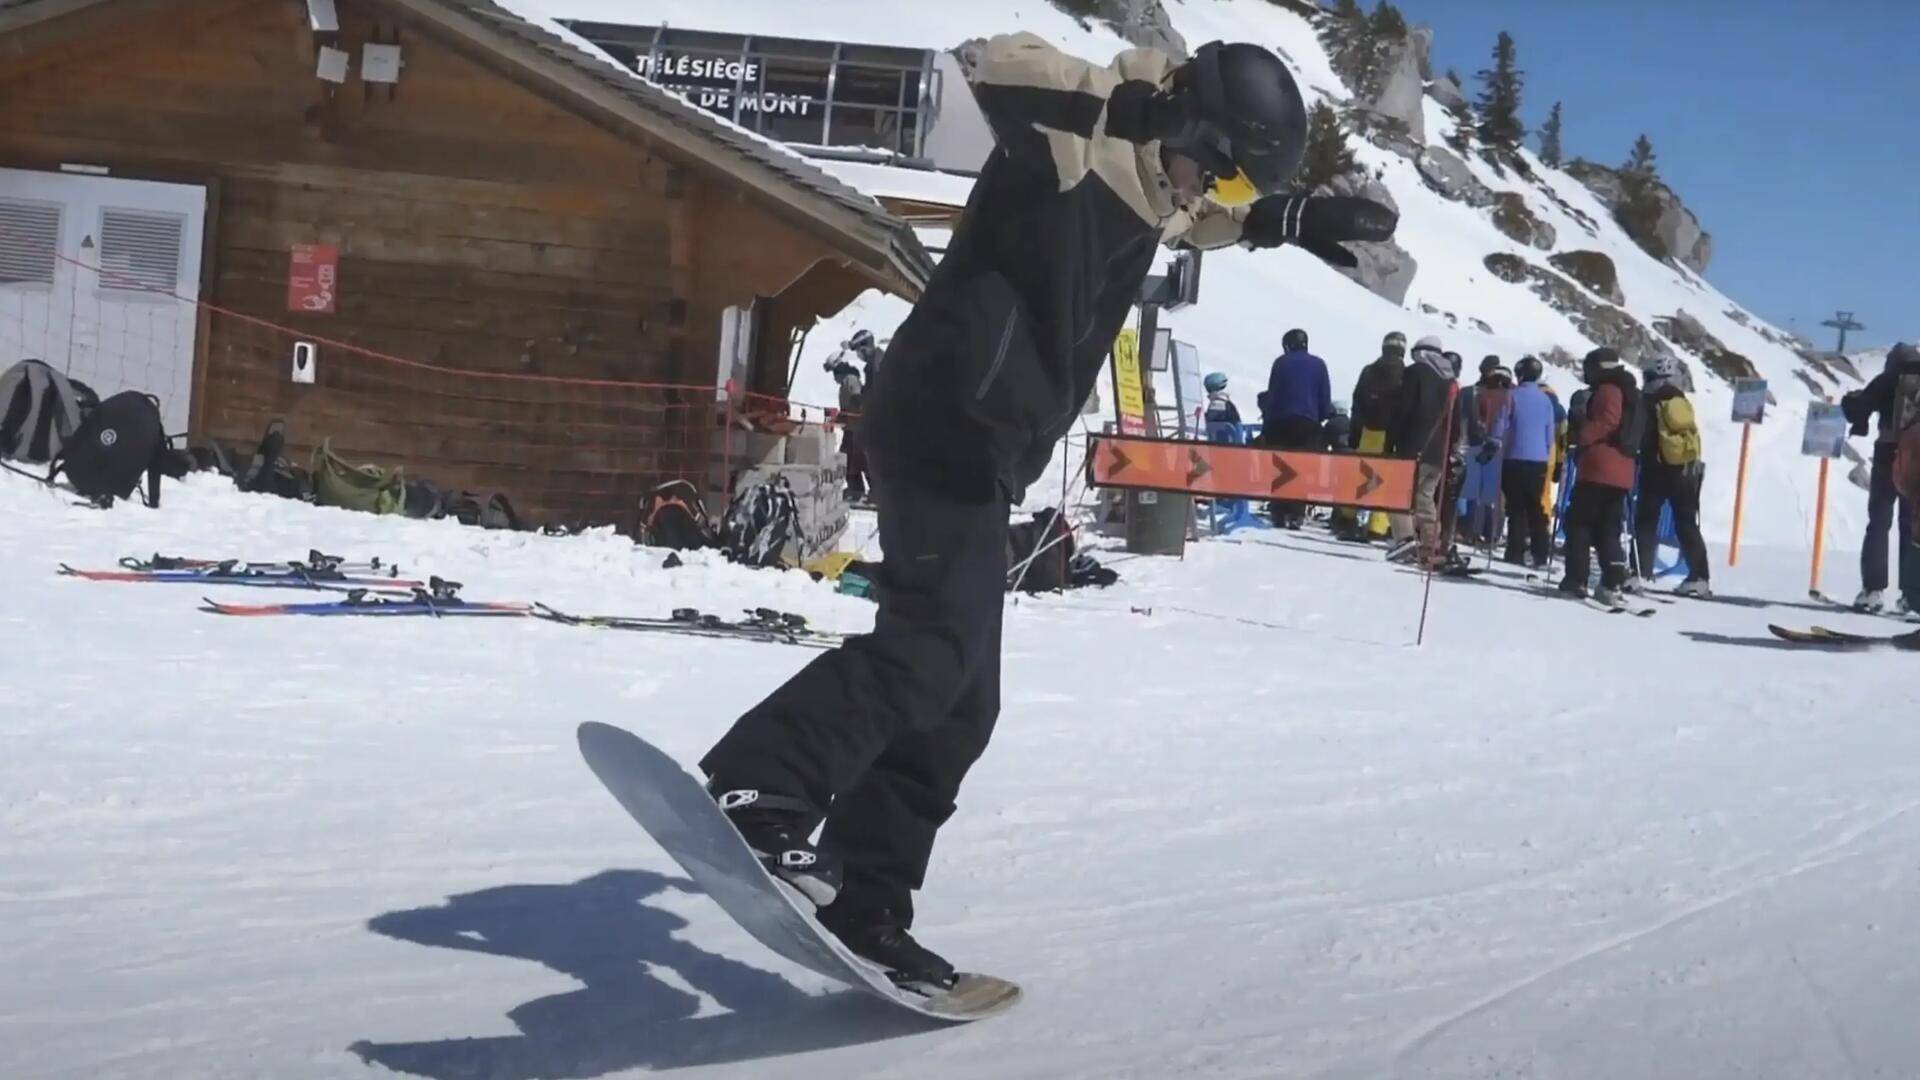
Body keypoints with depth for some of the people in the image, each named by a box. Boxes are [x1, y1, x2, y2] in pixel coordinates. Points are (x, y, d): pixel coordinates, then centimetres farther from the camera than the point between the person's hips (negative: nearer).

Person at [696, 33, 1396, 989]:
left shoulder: (1148, 185, 19)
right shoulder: (1079, 142, -7)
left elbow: (1203, 217, 43)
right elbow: (992, 62, -25)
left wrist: (1294, 220, 30)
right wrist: (1128, 98, -33)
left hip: (977, 449, 10)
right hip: (944, 427, -10)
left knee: (957, 701, 6)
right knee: (933, 641, -26)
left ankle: (863, 908, 10)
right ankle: (756, 796, -30)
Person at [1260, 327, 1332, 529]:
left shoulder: (1281, 363, 3)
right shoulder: (1318, 364, 7)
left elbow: (1272, 394, 2)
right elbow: (1325, 398, 7)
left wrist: (1267, 421, 7)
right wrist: (1323, 418, 16)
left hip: (1282, 422, 0)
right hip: (1309, 422, 1)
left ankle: (1280, 514, -2)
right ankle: (1297, 514, -8)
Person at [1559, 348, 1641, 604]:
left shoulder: (1607, 390, -7)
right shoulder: (1629, 393, 23)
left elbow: (1606, 424, -22)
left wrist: (1579, 435, -14)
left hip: (1599, 470, -9)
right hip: (1621, 473, 9)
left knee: (1578, 522, -3)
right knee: (1608, 530, 9)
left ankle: (1576, 580, -7)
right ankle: (1612, 584, -2)